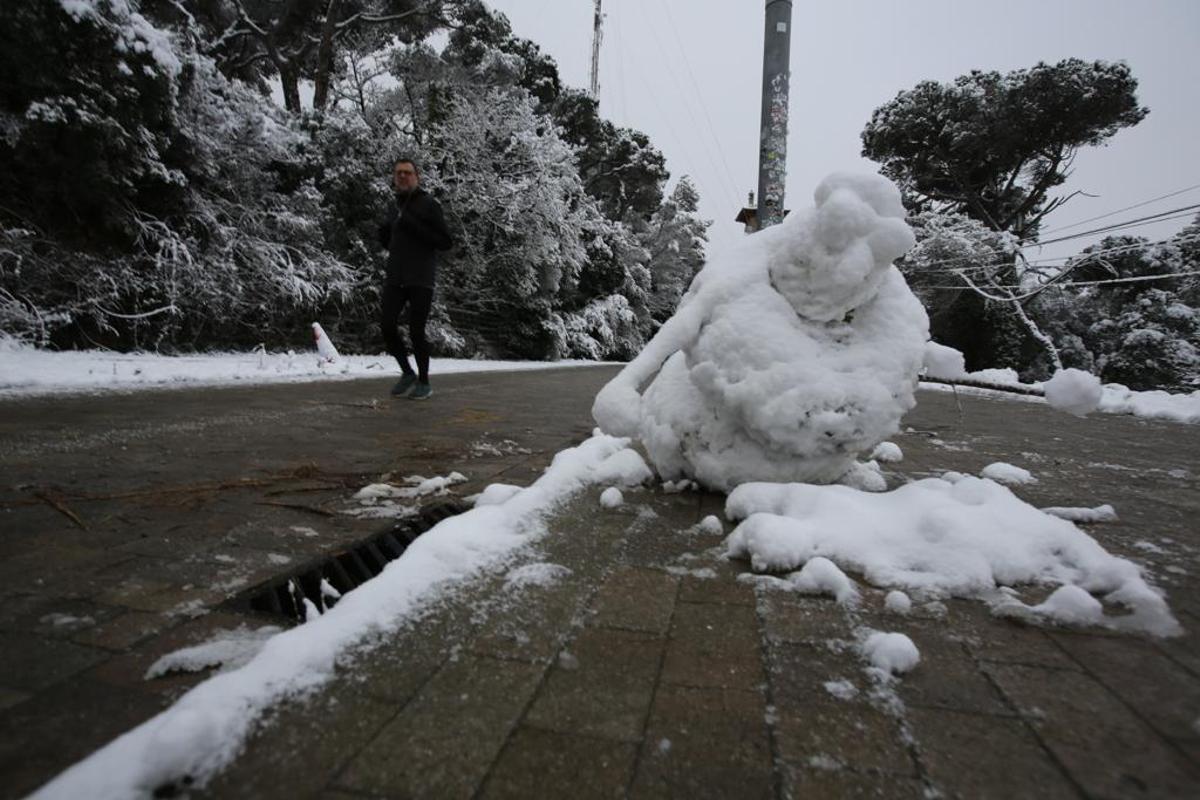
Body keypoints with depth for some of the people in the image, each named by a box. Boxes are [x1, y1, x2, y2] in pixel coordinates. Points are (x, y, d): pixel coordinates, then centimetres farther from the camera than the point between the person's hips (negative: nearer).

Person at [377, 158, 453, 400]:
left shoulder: (429, 204, -2)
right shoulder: (394, 207, 17)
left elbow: (445, 242, -9)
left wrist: (413, 226, -16)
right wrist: (384, 233, 5)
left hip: (421, 280, -5)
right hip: (395, 279, 5)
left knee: (416, 332, -5)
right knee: (386, 325, -7)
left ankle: (424, 382, 13)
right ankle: (407, 373, 13)